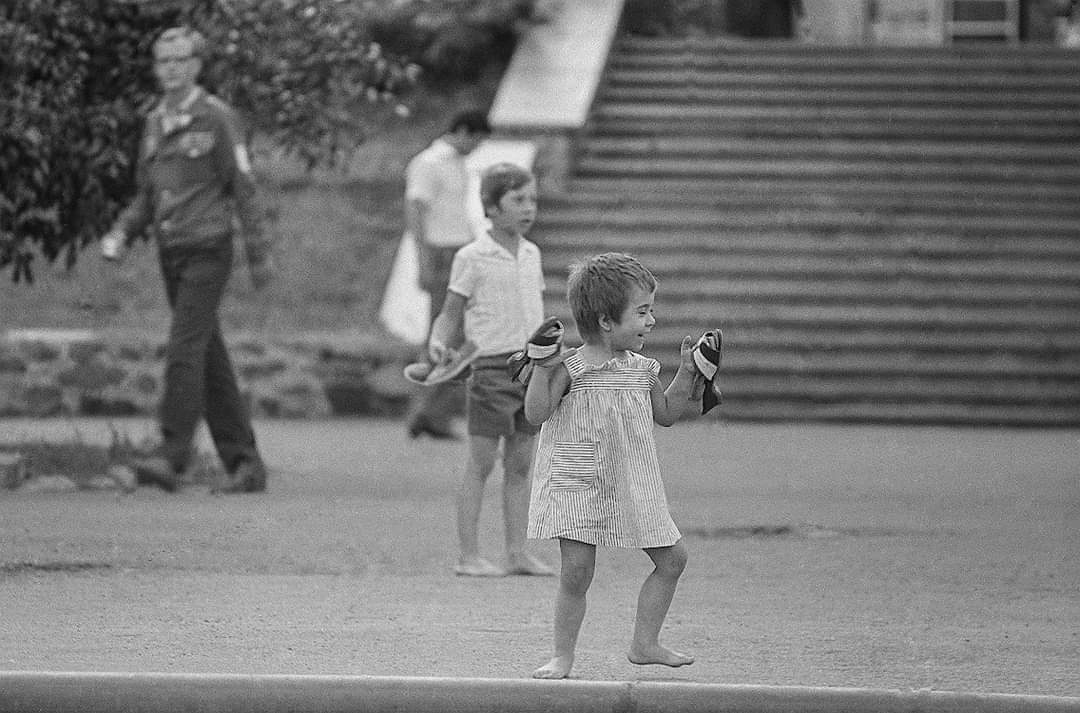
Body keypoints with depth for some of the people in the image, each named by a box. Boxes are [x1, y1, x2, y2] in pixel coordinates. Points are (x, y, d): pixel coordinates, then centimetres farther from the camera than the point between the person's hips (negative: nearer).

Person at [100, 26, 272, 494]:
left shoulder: (216, 118, -7)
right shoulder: (155, 123, 11)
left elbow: (242, 188, -7)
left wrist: (259, 255, -8)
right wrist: (121, 233, 0)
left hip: (208, 249, -7)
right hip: (170, 252, 7)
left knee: (184, 349, -16)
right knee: (209, 359, 8)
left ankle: (172, 456, -20)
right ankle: (245, 463, 13)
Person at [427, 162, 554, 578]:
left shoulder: (531, 254, 11)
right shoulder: (472, 258, -7)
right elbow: (451, 313, -2)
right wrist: (439, 341, -21)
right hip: (492, 367, -6)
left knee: (520, 465, 8)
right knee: (480, 463, -3)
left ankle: (517, 552, 12)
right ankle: (468, 555, 0)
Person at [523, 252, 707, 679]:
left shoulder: (641, 371, 6)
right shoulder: (570, 368, -12)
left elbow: (666, 415, 19)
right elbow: (536, 413, -18)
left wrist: (687, 375, 10)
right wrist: (542, 367, -27)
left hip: (632, 489, 6)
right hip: (577, 485, -6)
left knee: (672, 559, 8)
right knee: (577, 571, -10)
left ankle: (644, 643, 20)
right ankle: (562, 656, 3)